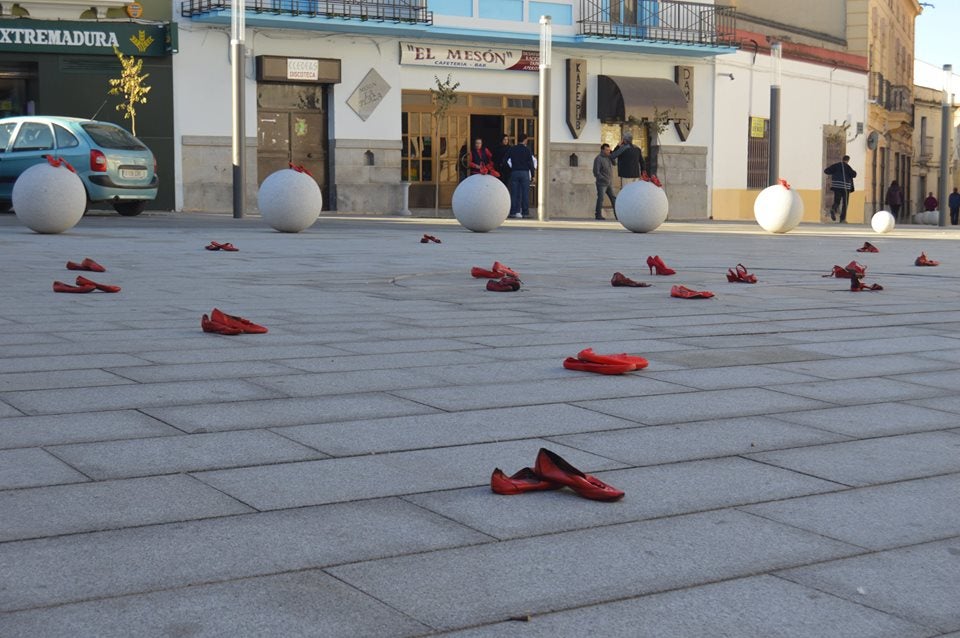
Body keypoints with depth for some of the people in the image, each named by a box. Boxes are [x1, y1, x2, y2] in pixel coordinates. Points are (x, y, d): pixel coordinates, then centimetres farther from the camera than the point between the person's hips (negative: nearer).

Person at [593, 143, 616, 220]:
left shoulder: (609, 157, 11)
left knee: (613, 198, 5)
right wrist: (604, 179, -20)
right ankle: (598, 215, 1)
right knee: (601, 198, -6)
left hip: (609, 183, 7)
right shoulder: (598, 159, -12)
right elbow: (596, 172, -16)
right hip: (602, 183, -7)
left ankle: (617, 214, 8)